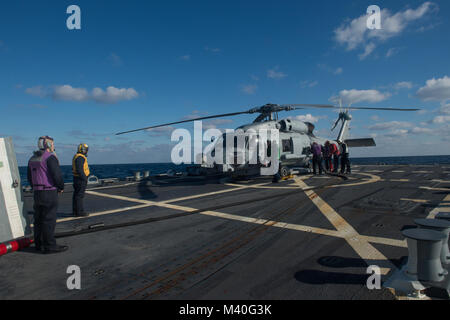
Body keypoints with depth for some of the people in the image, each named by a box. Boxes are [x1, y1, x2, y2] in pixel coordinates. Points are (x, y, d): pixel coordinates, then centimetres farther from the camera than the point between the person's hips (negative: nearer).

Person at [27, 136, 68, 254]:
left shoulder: (32, 159, 14)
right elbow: (57, 175, -19)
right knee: (49, 220, -5)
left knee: (38, 219, 14)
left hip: (37, 192, 9)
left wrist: (36, 188, 19)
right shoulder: (50, 157, -13)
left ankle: (39, 244, 23)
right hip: (49, 192, -9)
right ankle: (49, 246, -1)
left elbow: (30, 178, 17)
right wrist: (61, 187, -4)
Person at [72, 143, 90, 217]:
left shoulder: (76, 156, 16)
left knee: (76, 195, 13)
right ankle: (79, 212, -3)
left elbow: (74, 168, 21)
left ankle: (76, 211, 20)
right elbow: (79, 169, -25)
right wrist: (84, 178, -20)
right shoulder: (80, 157, -17)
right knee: (80, 196, -7)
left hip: (77, 178, 10)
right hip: (81, 179, -10)